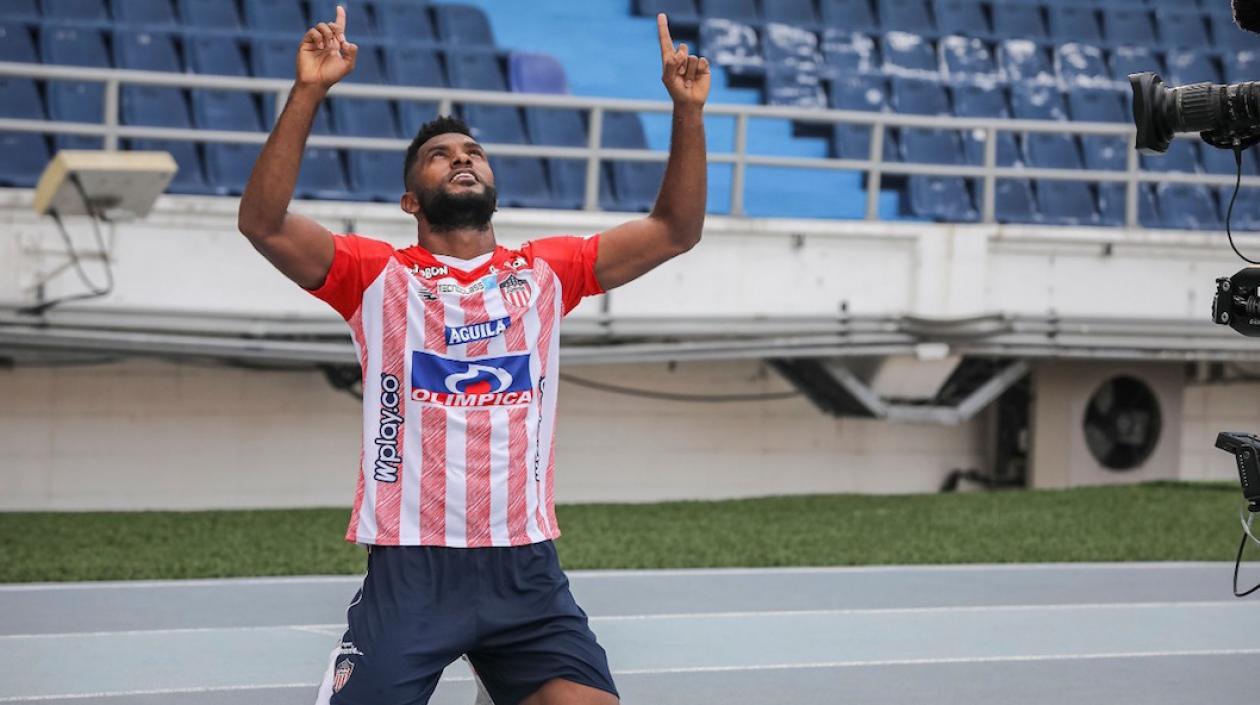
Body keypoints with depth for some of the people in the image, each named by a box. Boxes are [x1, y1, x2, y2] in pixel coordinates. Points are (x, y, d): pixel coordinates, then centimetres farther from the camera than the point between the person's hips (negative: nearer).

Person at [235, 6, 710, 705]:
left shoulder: (544, 272, 12)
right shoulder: (378, 274, 3)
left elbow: (675, 231, 10)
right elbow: (263, 223, -11)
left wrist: (687, 110, -2)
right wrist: (308, 92, -20)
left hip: (526, 567, 3)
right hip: (410, 568, -2)